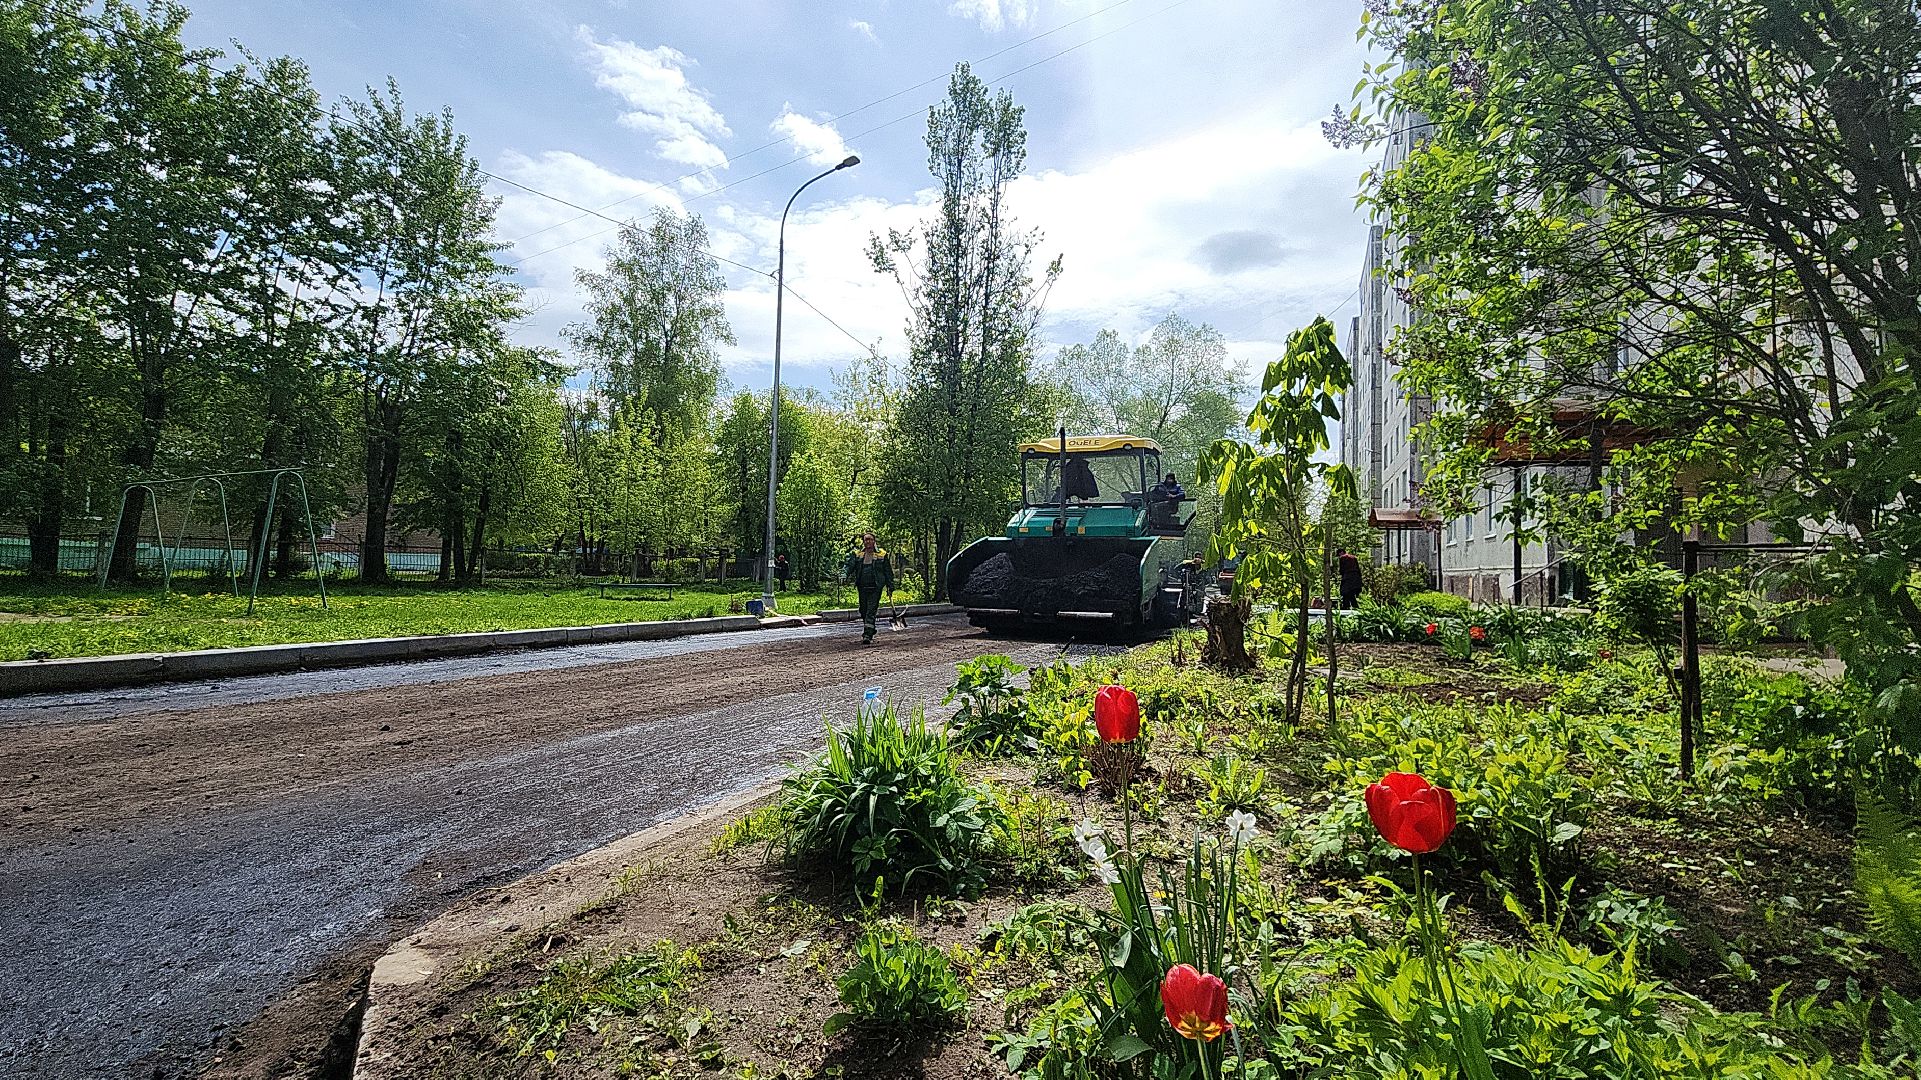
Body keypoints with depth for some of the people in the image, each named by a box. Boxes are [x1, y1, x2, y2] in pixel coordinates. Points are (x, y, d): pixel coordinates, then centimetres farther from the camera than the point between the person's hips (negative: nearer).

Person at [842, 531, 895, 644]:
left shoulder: (882, 555, 4)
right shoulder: (857, 554, 10)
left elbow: (888, 572, 8)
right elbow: (849, 565, 0)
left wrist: (890, 586, 5)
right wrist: (844, 575, -21)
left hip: (875, 588, -4)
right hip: (862, 587, 4)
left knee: (871, 612, -10)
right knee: (863, 611, 11)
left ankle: (868, 636, -14)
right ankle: (870, 631, 30)